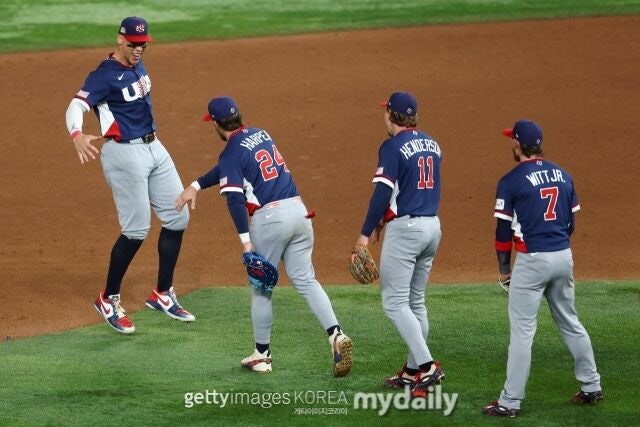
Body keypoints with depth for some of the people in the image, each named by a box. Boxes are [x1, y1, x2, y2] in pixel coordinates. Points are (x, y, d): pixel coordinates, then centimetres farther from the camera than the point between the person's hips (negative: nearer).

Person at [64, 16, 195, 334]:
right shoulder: (105, 75, -17)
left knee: (177, 217, 8)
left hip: (154, 149, 9)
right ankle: (108, 300, 7)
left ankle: (163, 294, 19)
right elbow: (76, 106, -31)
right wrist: (77, 136, -50)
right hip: (125, 154, -9)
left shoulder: (137, 66, 8)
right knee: (137, 229, -9)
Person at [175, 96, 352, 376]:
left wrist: (245, 240, -18)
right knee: (305, 280, 7)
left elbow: (234, 199, -16)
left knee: (262, 287, 9)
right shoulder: (261, 135, 18)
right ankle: (335, 334, -12)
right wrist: (195, 187, 33)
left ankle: (262, 354, 17)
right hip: (299, 212, 6)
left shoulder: (231, 153, -6)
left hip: (269, 218, -6)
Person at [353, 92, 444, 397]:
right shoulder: (432, 145, 11)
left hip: (405, 229, -8)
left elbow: (383, 192, -18)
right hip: (432, 226, 8)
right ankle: (413, 371, 19)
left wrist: (366, 232, -14)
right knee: (415, 301, 16)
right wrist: (386, 219, 19)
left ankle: (427, 366, -17)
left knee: (394, 302, -5)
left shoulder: (393, 147, -12)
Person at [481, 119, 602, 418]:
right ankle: (591, 387, 24)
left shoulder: (511, 181, -9)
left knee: (522, 331, -5)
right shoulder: (563, 176, 9)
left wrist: (504, 268, 4)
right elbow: (571, 222, 13)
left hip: (532, 260, -6)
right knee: (570, 323, 19)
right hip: (564, 257, 6)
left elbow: (503, 228, -6)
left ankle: (510, 402, -5)